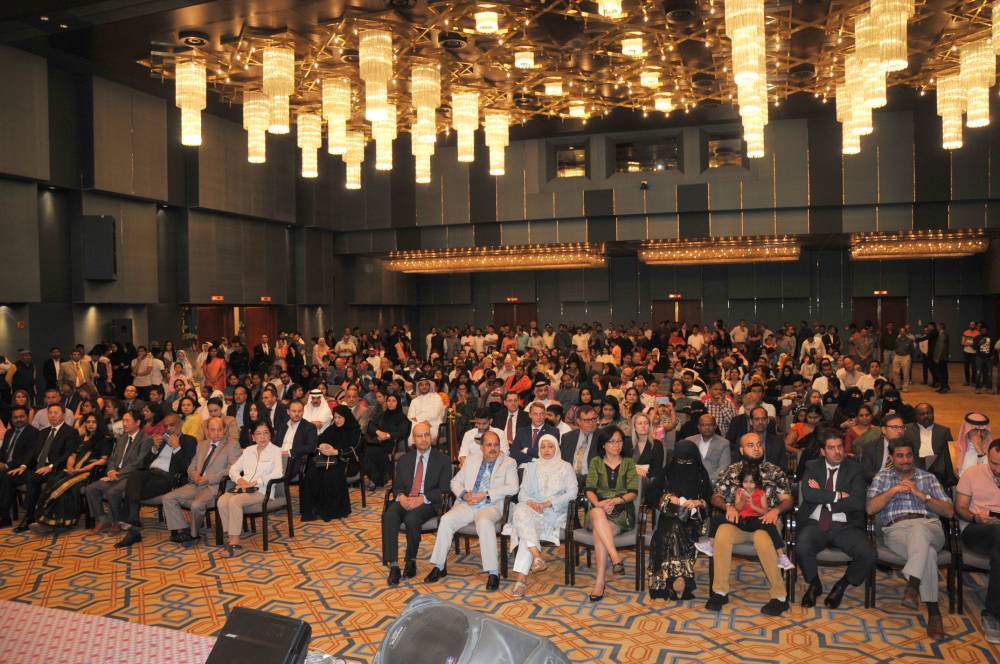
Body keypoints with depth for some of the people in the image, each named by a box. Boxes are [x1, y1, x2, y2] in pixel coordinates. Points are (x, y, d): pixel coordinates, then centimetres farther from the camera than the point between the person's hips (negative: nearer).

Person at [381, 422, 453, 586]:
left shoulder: (443, 460, 6)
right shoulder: (404, 459, 18)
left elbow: (443, 489, -2)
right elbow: (397, 485, 14)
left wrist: (423, 499, -17)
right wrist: (401, 496, -10)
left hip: (428, 503, -3)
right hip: (404, 500, 3)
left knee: (412, 519, -34)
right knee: (388, 516, -29)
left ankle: (411, 560, -10)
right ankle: (393, 565, -27)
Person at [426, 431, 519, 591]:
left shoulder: (509, 463, 8)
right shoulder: (471, 461, 21)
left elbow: (512, 487, -6)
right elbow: (455, 482, 21)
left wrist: (486, 495, -13)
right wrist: (464, 493, -3)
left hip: (490, 506, -4)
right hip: (466, 505, 4)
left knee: (484, 522, -37)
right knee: (446, 519, -24)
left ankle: (493, 572, -31)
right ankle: (439, 567, -12)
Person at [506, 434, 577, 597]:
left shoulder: (566, 467, 14)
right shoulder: (531, 467, 21)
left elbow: (572, 493, 1)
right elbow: (523, 493, 13)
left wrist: (548, 503, -11)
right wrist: (531, 502, -12)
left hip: (555, 512, -3)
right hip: (532, 508, 3)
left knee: (528, 529, -33)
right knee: (521, 510, -36)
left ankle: (522, 578, -38)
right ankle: (537, 555, -44)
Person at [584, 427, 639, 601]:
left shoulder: (628, 462, 12)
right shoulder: (596, 462, 14)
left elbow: (633, 492, 2)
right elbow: (590, 490, 2)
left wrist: (615, 500, -17)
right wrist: (598, 503, -20)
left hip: (621, 511, -1)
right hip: (599, 508, 1)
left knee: (599, 532, -32)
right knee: (597, 513, -38)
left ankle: (600, 581, -33)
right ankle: (616, 558, -44)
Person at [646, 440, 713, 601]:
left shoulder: (701, 475, 10)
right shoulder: (666, 473, 10)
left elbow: (709, 500, 6)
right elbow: (652, 495, 7)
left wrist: (697, 502, -14)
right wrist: (668, 498, -10)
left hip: (692, 520, 0)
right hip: (669, 518, 0)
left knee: (678, 531, -33)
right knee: (673, 530, -34)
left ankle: (676, 577, -40)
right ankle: (681, 576, -38)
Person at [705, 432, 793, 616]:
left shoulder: (775, 471, 12)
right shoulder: (731, 471, 14)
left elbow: (787, 500, 8)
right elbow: (715, 497, 12)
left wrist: (776, 510, -14)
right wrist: (728, 506, -9)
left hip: (765, 521, -1)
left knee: (763, 539, -37)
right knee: (722, 534, -33)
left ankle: (779, 596, -24)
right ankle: (720, 591, -22)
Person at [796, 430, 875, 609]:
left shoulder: (855, 469, 6)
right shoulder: (812, 467, 9)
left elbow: (858, 502, -9)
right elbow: (808, 494, -9)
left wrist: (823, 498, -8)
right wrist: (837, 496, -9)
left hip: (845, 526, 1)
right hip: (815, 524, 0)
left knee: (868, 555, -26)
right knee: (802, 549, -31)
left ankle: (842, 585, 7)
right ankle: (814, 585, 4)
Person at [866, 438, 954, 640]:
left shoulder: (928, 477, 23)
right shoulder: (882, 477, 21)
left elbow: (949, 511, 13)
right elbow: (870, 508, 6)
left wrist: (922, 495, -1)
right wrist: (893, 490, -4)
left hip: (928, 526, 1)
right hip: (895, 529, -1)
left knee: (917, 529, -41)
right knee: (927, 553, -36)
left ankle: (912, 584, -46)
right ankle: (933, 611, -36)